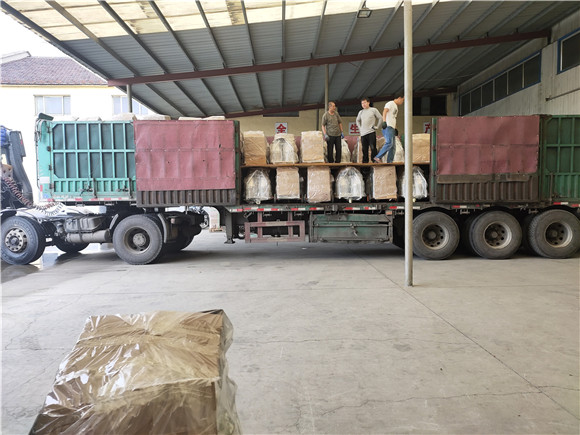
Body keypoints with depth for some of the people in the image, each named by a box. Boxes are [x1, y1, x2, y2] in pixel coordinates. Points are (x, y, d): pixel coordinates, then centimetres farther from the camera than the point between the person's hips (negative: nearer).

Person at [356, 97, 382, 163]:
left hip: (371, 132, -4)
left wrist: (376, 126, 0)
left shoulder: (373, 110, 4)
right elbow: (357, 120, 30)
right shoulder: (361, 112, 15)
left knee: (373, 148, -9)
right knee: (364, 149, 4)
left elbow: (380, 118, 6)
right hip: (363, 133, 4)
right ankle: (365, 162, 10)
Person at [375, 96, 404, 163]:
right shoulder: (390, 103, -2)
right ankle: (378, 157, -26)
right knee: (389, 143, -26)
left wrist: (395, 128, 25)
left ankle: (389, 162, 1)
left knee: (393, 147, 2)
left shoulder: (396, 107, 27)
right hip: (387, 127, -10)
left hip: (392, 128, 10)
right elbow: (384, 111, -19)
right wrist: (384, 121, -34)